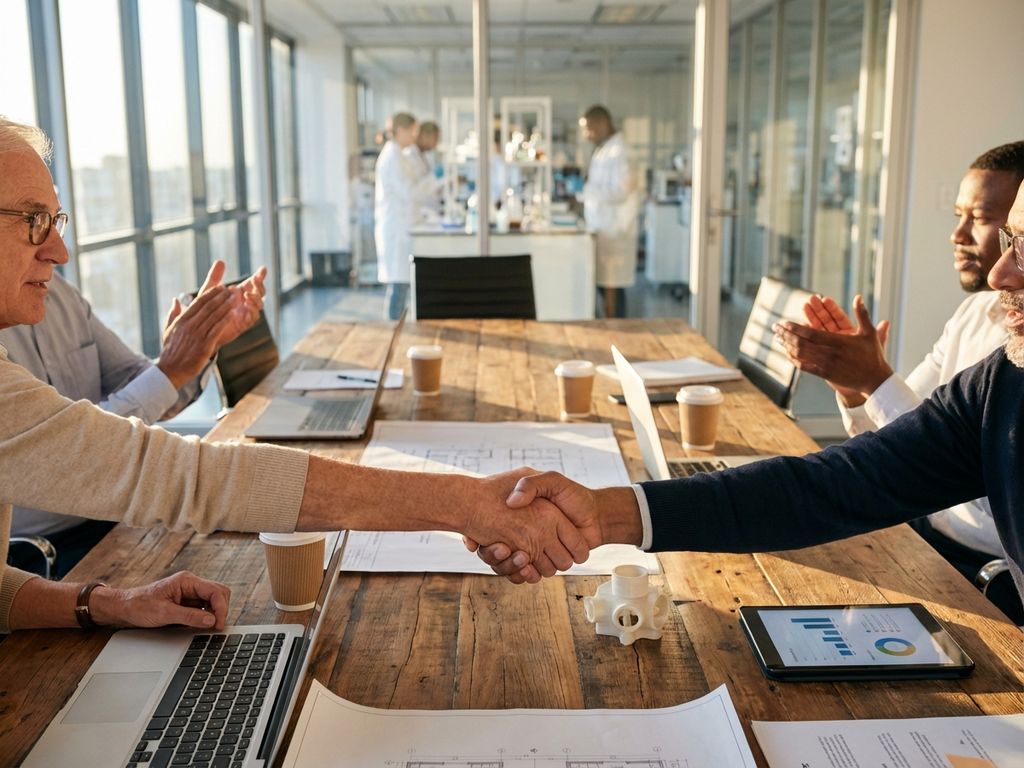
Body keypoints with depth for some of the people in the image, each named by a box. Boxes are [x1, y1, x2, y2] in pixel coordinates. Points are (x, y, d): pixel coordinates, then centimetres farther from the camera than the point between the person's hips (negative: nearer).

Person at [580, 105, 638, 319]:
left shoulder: (617, 152, -15)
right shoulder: (604, 150, 14)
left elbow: (619, 192, -21)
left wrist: (587, 190, -17)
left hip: (613, 231, -9)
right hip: (603, 228, 9)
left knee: (611, 288, -5)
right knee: (605, 286, 12)